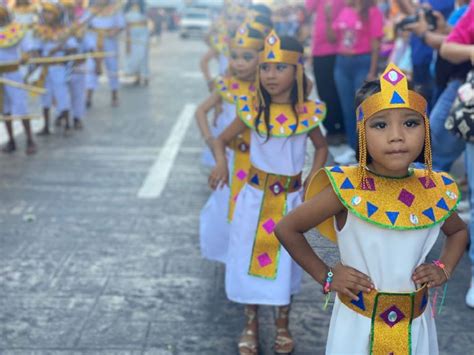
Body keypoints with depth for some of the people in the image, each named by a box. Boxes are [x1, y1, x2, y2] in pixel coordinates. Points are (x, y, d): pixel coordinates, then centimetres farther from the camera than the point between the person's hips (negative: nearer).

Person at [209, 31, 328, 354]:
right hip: (255, 196, 0)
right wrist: (221, 163, -24)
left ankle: (283, 325, 32)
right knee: (250, 258, 8)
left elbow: (322, 148, 7)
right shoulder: (252, 109, -13)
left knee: (285, 261, 12)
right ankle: (251, 325, 27)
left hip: (290, 199, 0)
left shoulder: (307, 113, -11)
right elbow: (222, 140, -3)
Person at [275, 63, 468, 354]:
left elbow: (459, 231, 15)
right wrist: (325, 276, -9)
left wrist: (444, 270, 0)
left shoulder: (438, 190, -8)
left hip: (415, 322, 3)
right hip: (358, 320, -3)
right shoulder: (347, 188, -19)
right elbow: (287, 229, -9)